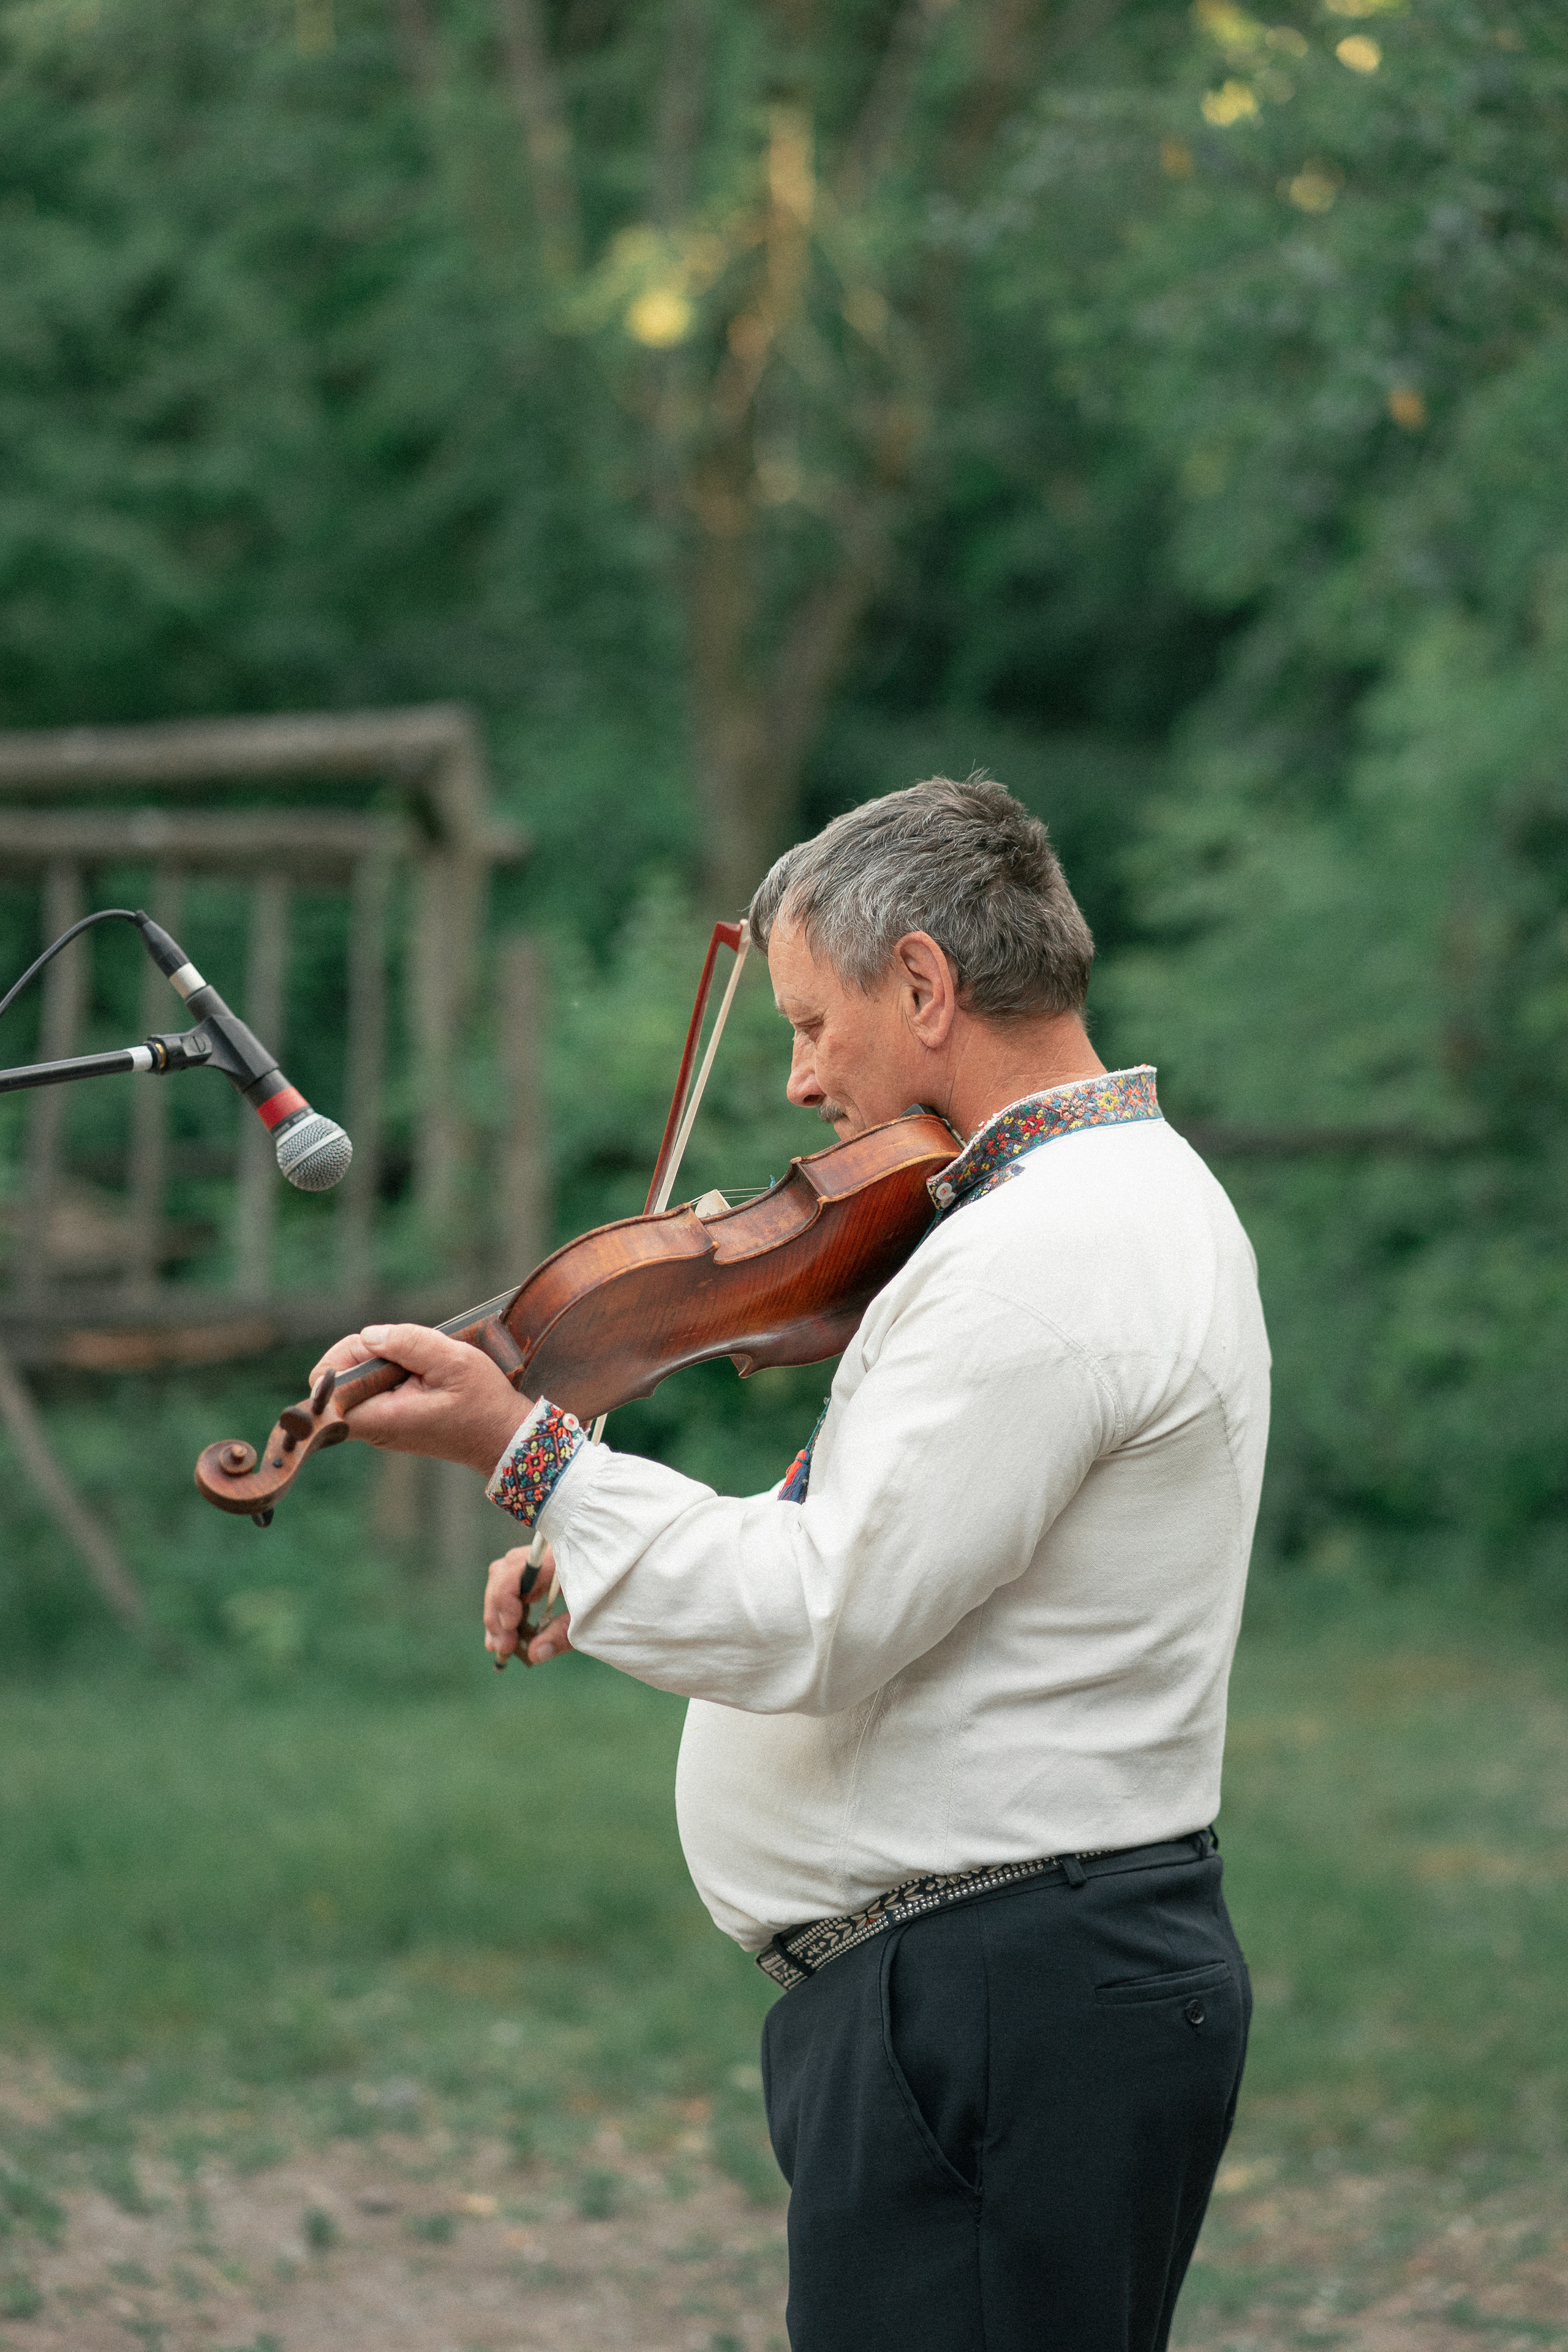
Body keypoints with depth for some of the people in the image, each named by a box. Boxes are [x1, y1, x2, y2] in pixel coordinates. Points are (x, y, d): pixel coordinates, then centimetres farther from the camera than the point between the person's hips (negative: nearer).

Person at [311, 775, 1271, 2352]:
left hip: (997, 2014, -11)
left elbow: (818, 1628, -21)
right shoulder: (1133, 1197, 16)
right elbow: (904, 1557, 22)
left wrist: (520, 1452, -15)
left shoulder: (1041, 1258, -18)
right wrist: (598, 1566, 13)